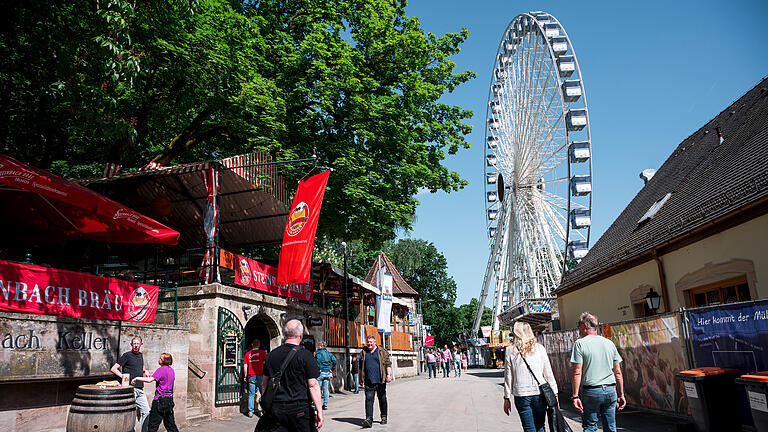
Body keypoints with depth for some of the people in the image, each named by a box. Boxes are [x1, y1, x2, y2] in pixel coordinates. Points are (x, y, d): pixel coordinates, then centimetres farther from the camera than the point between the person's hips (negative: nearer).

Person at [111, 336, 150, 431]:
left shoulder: (140, 355, 16)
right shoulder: (127, 355, -4)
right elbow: (113, 369, -8)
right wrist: (123, 376, -18)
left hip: (140, 389, 6)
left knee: (146, 411, 6)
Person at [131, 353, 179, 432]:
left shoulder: (162, 369, -14)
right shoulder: (171, 370, 10)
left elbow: (149, 380, -23)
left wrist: (137, 378, -15)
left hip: (160, 399, -8)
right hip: (170, 399, 8)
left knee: (153, 424, -1)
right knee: (170, 423, 16)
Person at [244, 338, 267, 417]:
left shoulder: (247, 354, 8)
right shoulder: (262, 352, 1)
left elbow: (245, 366, 8)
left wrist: (245, 377, 15)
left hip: (251, 376, 2)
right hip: (260, 376, -2)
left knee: (251, 394, 6)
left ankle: (250, 411, 3)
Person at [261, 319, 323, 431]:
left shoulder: (271, 355, 6)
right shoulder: (305, 355, -9)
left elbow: (264, 383, 13)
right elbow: (313, 384, -12)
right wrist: (319, 410, -8)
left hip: (276, 408, 4)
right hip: (299, 408, -4)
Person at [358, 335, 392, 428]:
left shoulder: (382, 351, 4)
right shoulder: (364, 353, 12)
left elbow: (388, 364, 1)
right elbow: (361, 366, 19)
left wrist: (389, 374, -10)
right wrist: (360, 378, 15)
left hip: (380, 380, -1)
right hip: (368, 381, 1)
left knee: (382, 399, 10)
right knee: (369, 399, -10)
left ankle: (384, 417, 25)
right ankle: (369, 420, -13)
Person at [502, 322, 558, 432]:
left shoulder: (510, 350, -1)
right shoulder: (539, 348, 2)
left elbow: (508, 377, 1)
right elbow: (548, 373, 3)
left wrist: (507, 398, 8)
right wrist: (554, 393, 11)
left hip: (521, 395, -1)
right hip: (540, 393, 1)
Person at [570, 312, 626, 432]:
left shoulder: (579, 343, -5)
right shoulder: (609, 343, 9)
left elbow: (577, 373, -10)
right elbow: (618, 373, 10)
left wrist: (575, 396, -8)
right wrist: (621, 395, 16)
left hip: (591, 391, -4)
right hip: (610, 390, 4)